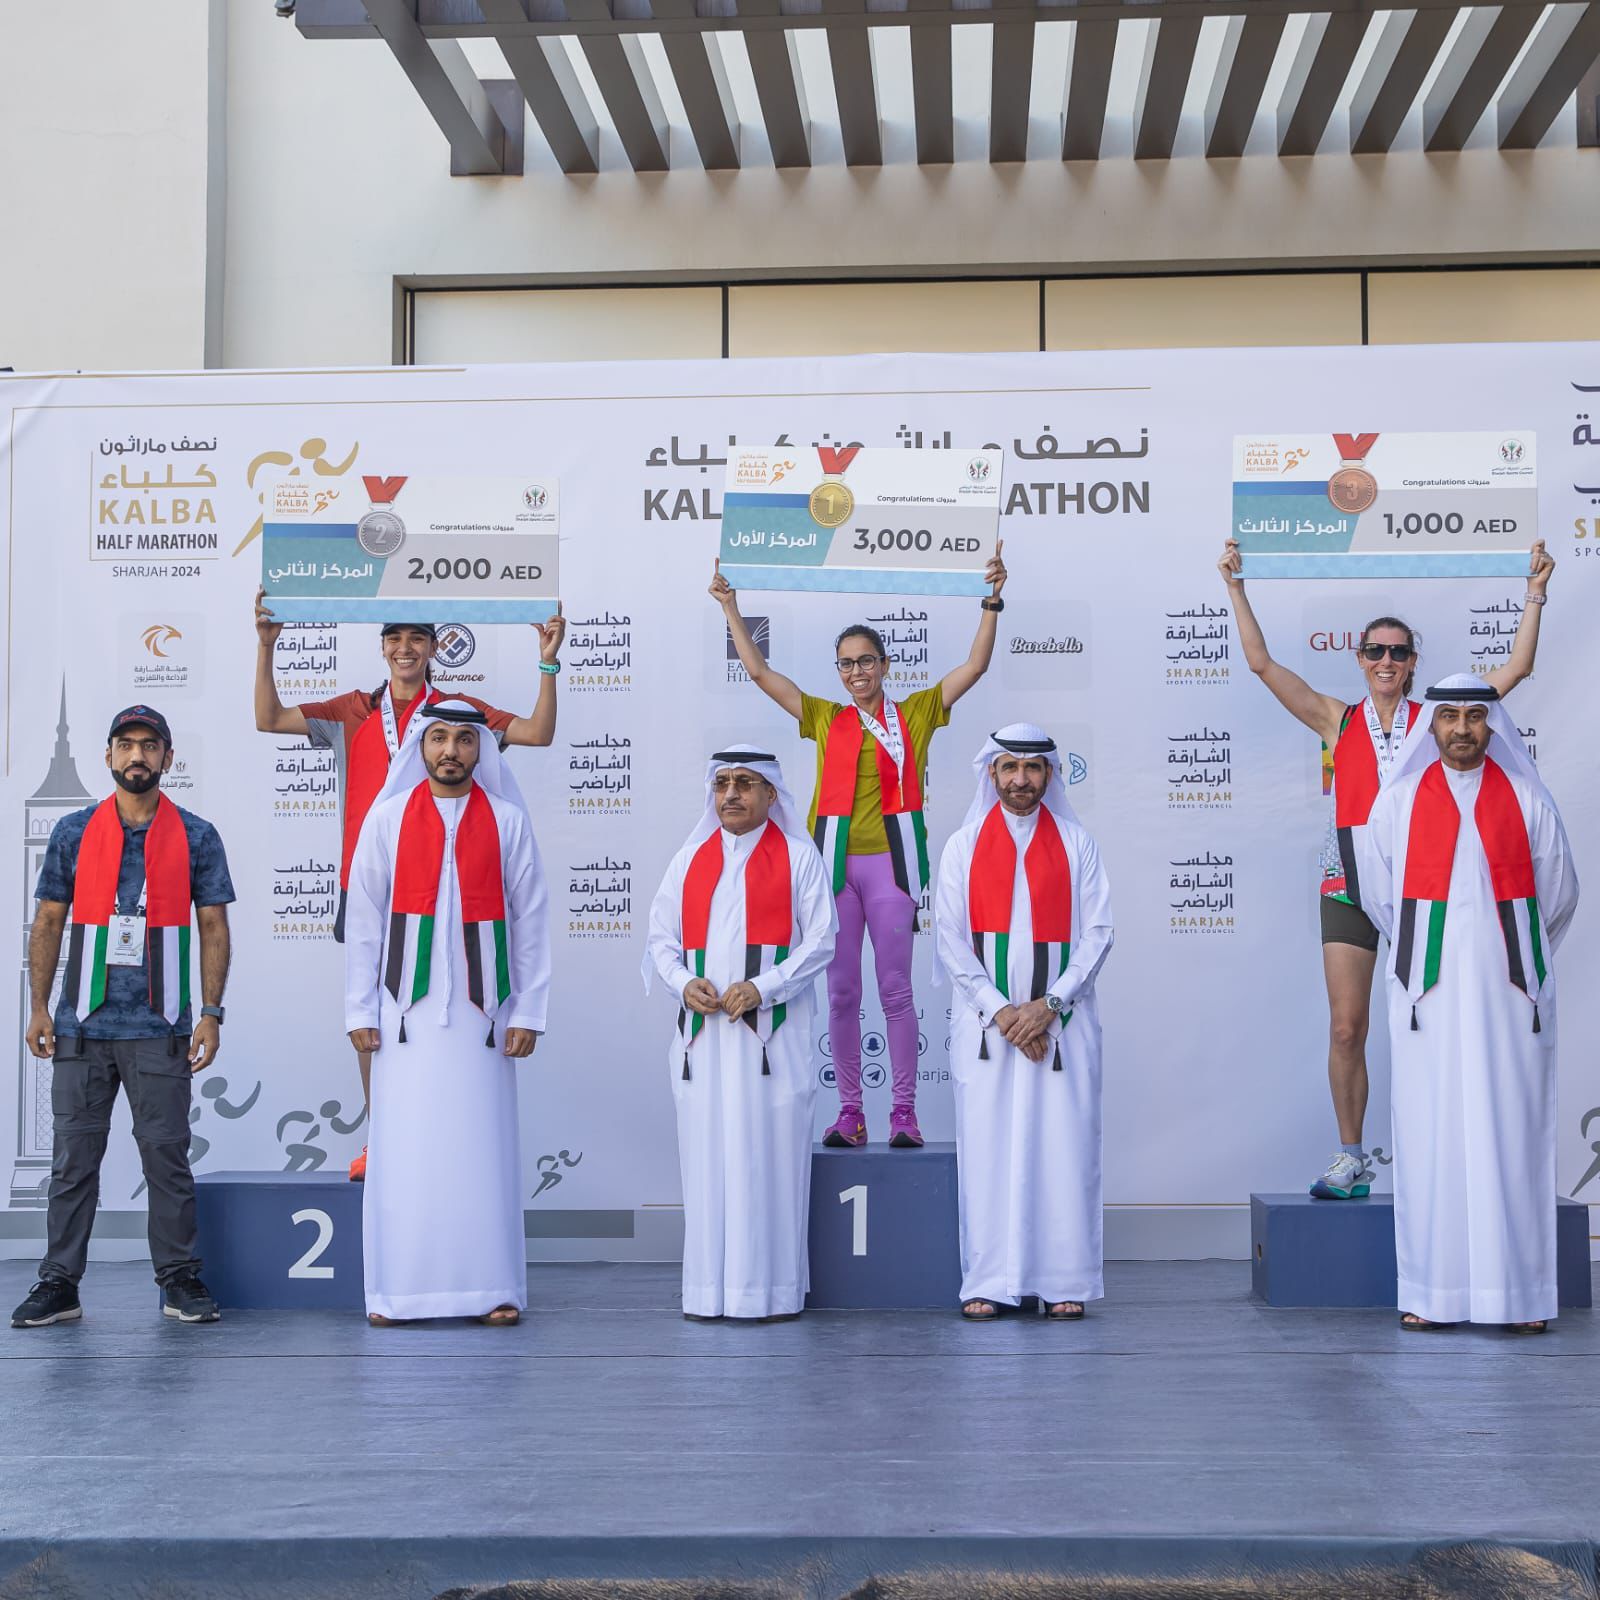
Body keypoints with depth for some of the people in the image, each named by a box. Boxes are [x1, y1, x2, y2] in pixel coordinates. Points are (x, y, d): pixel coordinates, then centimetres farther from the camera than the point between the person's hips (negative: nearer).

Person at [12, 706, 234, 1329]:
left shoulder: (197, 838, 5)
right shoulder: (74, 833, 8)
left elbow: (214, 928, 5)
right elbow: (47, 923, 10)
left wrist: (212, 1012, -3)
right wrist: (38, 1008, 2)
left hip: (161, 1028, -1)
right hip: (81, 1026, 1)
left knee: (166, 1154, 1)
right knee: (74, 1156, 5)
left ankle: (180, 1278, 9)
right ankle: (59, 1283, 11)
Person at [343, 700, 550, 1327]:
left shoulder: (508, 821, 5)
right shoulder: (387, 818, 5)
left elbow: (531, 922, 4)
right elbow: (363, 920, 5)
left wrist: (528, 1013, 0)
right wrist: (360, 1011, 0)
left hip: (482, 1010, 0)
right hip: (407, 1010, 0)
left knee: (484, 1147, 0)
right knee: (403, 1149, -1)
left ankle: (490, 1288, 8)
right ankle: (397, 1293, 7)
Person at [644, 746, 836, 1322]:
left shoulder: (798, 858, 4)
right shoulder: (689, 860, 15)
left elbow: (820, 940, -2)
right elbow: (661, 938, 14)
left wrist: (761, 987, -13)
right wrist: (684, 982, -6)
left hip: (771, 1031, -3)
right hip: (701, 1031, 3)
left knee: (768, 1155, -4)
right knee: (707, 1155, 2)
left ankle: (770, 1288, 2)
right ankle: (709, 1290, 6)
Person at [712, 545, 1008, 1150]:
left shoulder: (915, 713, 8)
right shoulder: (825, 718, 13)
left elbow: (975, 666, 3)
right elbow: (759, 672, 13)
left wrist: (992, 599, -4)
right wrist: (730, 607, 10)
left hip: (890, 861, -2)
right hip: (836, 862, 2)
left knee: (895, 989, -1)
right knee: (841, 991, 3)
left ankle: (904, 1112, 3)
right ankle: (850, 1112, 8)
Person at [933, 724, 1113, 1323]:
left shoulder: (1077, 844, 7)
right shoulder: (963, 845, 7)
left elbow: (1097, 933, 2)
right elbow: (949, 938, 1)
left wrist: (1049, 1005, -10)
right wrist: (999, 1010, -9)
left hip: (1062, 1021, 0)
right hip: (985, 1020, 0)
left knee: (1064, 1148, -2)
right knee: (988, 1147, -2)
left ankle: (1064, 1283, 4)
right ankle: (988, 1284, 3)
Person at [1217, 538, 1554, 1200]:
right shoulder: (1338, 720, 8)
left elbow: (1515, 669, 4)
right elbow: (1262, 663, 5)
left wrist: (1535, 593, 1)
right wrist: (1236, 589, 2)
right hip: (1351, 883, 1)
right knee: (1346, 1029, -1)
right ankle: (1351, 1157, 8)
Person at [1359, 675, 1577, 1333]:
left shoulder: (1527, 797, 6)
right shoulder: (1399, 799, 6)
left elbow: (1558, 892, 14)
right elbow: (1378, 895, 13)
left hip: (1508, 988, 0)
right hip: (1428, 987, 0)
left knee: (1511, 1129, -2)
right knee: (1429, 1131, -3)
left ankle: (1519, 1291, 2)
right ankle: (1432, 1293, 1)